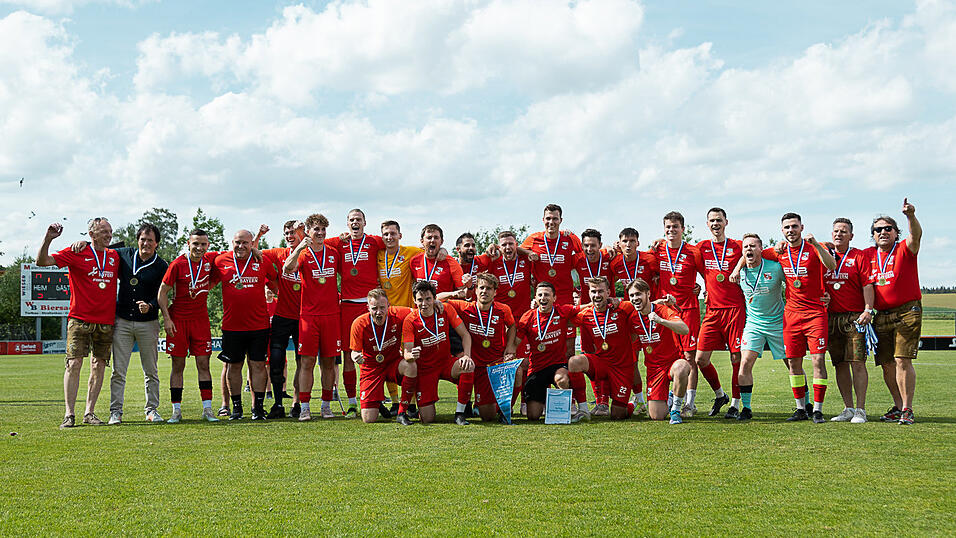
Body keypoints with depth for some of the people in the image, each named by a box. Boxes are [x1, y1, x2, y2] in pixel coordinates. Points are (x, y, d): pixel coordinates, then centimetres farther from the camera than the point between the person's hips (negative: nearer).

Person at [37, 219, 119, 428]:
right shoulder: (76, 253, -1)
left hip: (106, 321, 4)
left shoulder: (115, 257, 12)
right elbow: (42, 261, -6)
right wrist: (48, 239, -21)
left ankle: (89, 412, 13)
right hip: (80, 319, -4)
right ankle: (69, 414, -5)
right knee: (74, 364, -9)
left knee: (99, 367, 5)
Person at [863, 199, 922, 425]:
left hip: (907, 311, -5)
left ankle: (907, 409, -7)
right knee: (887, 364, 6)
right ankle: (898, 406, 19)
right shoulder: (868, 255, 11)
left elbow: (916, 235, -22)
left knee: (902, 360, -13)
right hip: (882, 315, 5)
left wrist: (911, 216, -41)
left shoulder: (905, 250, -2)